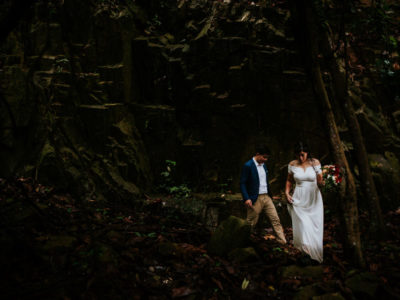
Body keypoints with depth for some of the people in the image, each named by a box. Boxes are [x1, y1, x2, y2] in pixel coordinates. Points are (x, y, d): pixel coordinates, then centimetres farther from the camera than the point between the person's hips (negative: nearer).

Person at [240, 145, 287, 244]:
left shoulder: (263, 165, 12)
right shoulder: (248, 166, -11)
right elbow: (242, 183, -13)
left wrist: (269, 194, 16)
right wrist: (246, 198, -21)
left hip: (266, 197, 7)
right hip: (255, 199, -7)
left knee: (276, 220, 5)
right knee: (251, 223, 3)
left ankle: (283, 242, 10)